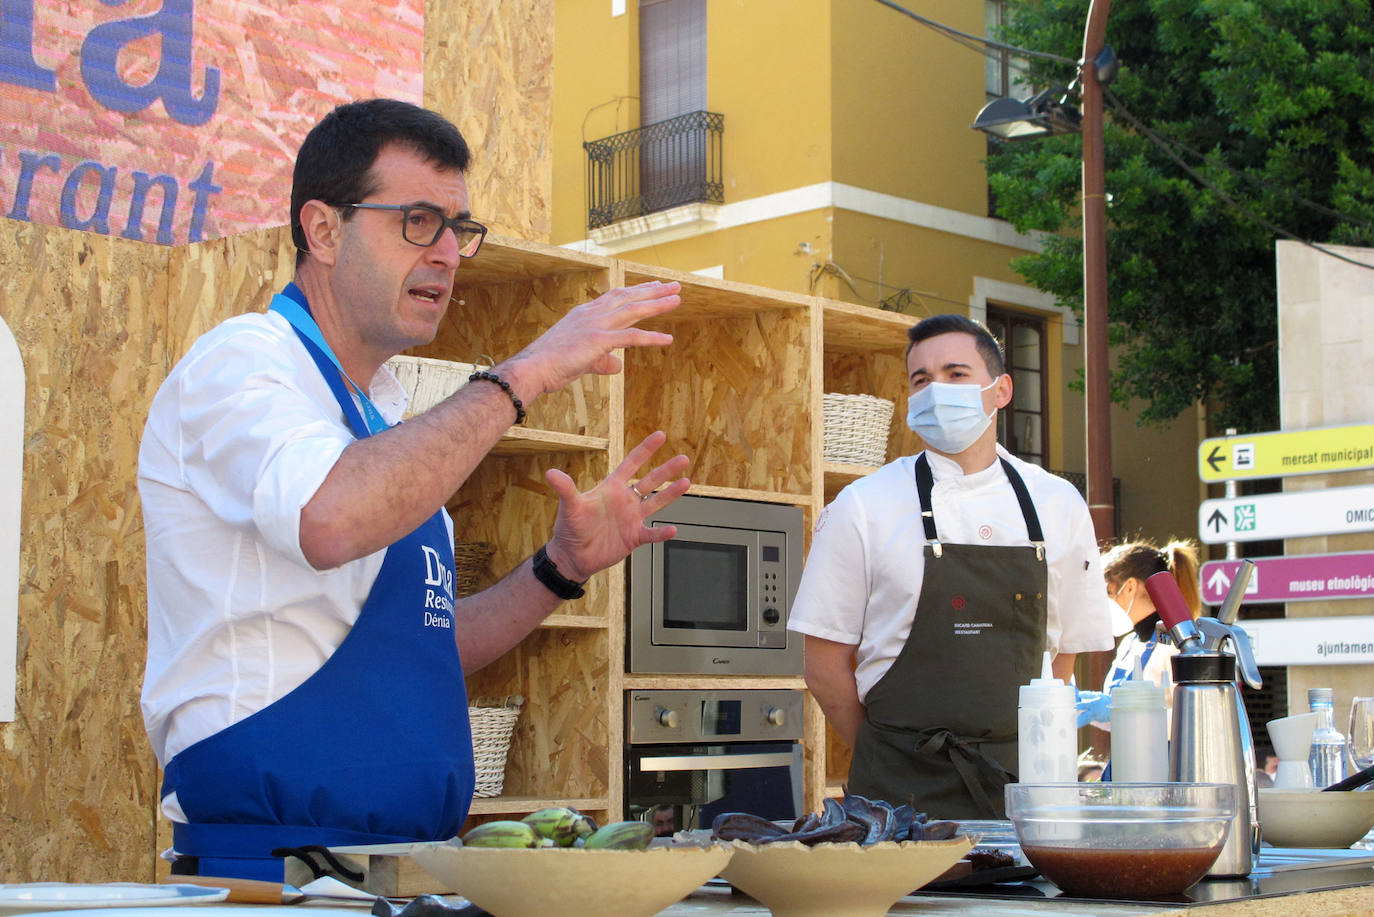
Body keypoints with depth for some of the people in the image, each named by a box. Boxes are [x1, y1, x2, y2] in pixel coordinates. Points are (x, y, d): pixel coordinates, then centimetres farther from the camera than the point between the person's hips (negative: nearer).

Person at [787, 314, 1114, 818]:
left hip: (1020, 782, 2)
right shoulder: (861, 507, -2)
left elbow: (1063, 653, 12)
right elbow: (826, 665, 1)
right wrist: (893, 766, 1)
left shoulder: (1059, 506, 6)